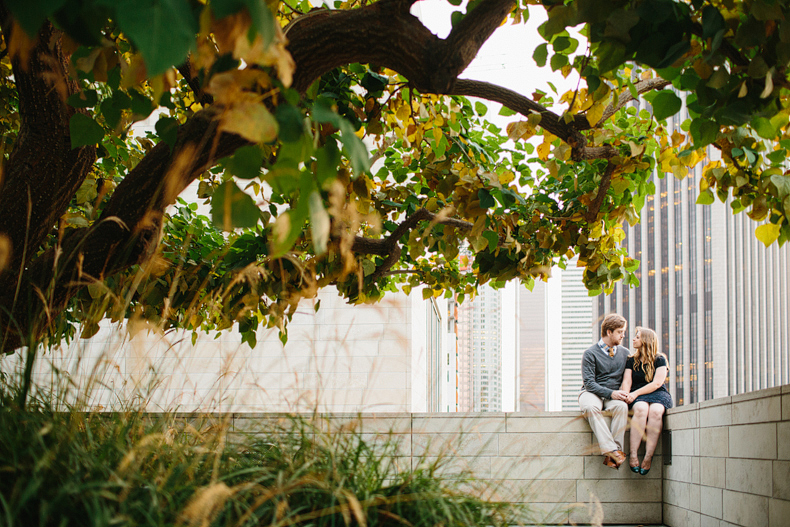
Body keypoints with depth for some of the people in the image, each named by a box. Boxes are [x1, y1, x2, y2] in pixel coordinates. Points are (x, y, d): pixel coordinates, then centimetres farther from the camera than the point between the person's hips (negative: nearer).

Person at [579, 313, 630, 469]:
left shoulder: (625, 353, 14)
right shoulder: (590, 354, -1)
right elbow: (589, 382, -8)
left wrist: (624, 394, -8)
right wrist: (610, 393, -22)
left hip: (614, 395, 3)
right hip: (592, 392, -3)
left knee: (621, 406, -34)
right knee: (591, 407, -39)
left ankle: (611, 455, -38)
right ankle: (611, 449, -45)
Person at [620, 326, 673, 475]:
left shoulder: (659, 359, 6)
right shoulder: (632, 360, 16)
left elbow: (657, 383, -5)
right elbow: (626, 382, 6)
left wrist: (636, 393, -15)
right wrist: (626, 396, -17)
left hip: (658, 395, -1)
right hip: (637, 397, 1)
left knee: (655, 411, -37)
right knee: (641, 409, -36)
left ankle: (648, 457, -39)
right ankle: (633, 455, -41)